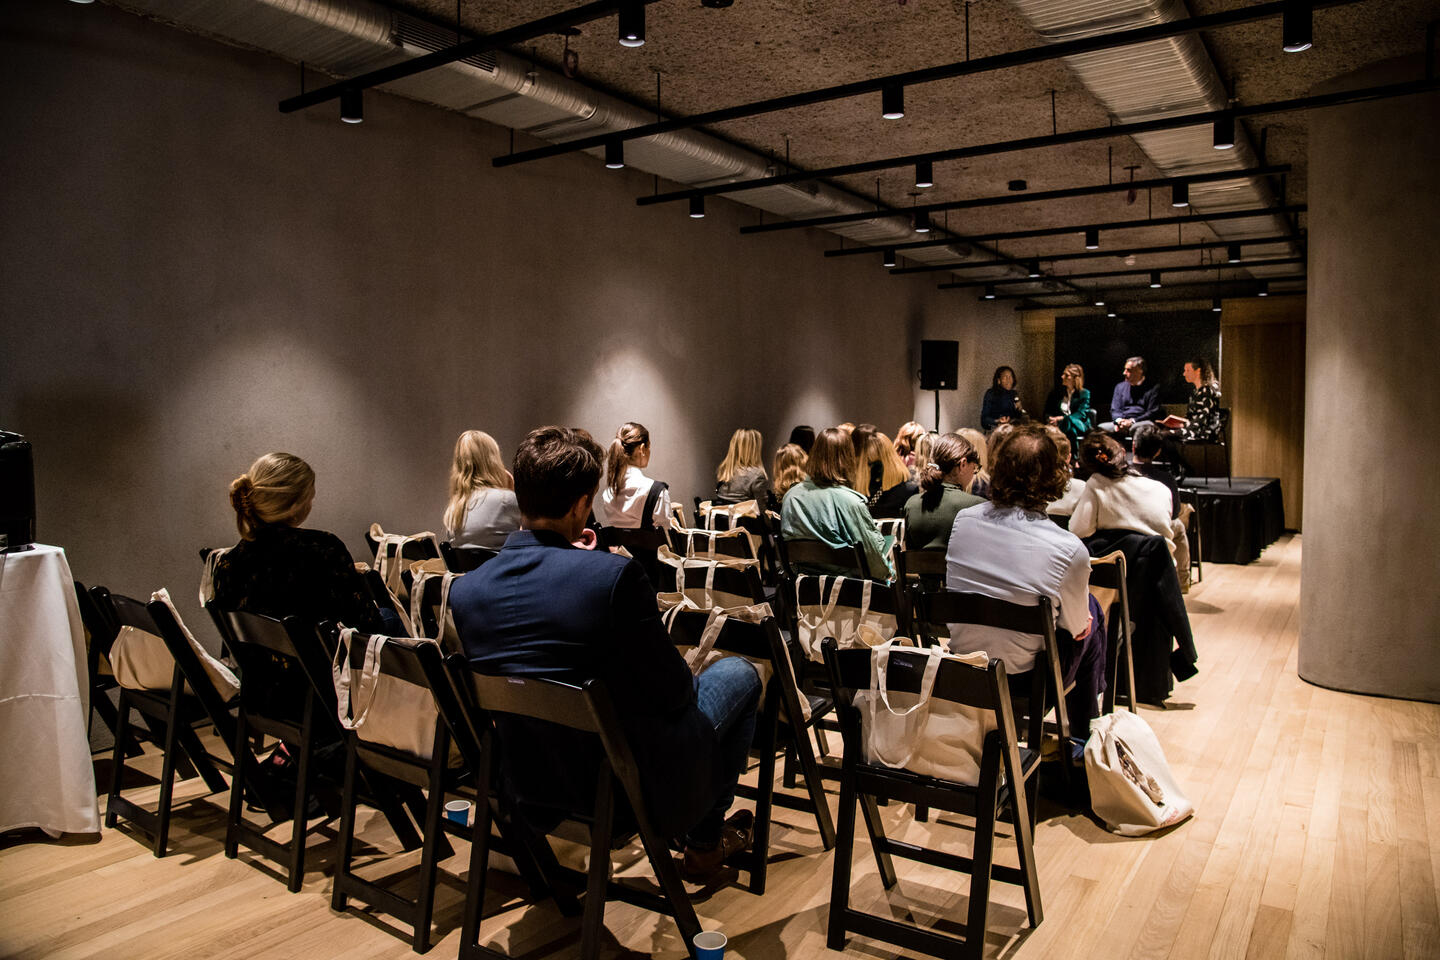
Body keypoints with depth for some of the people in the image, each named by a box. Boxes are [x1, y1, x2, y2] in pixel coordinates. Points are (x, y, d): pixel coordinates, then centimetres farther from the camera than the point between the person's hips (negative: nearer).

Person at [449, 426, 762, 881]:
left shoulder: (464, 590, -9)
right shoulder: (615, 574, -28)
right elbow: (672, 693, -19)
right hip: (637, 787, -6)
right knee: (739, 672, 19)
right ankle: (705, 842, 32)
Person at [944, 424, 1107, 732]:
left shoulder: (963, 520, -10)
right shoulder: (1070, 550, -22)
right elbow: (1076, 627, -6)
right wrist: (1084, 621, 18)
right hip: (1022, 676, -5)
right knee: (1092, 615, 24)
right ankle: (1085, 730, 41)